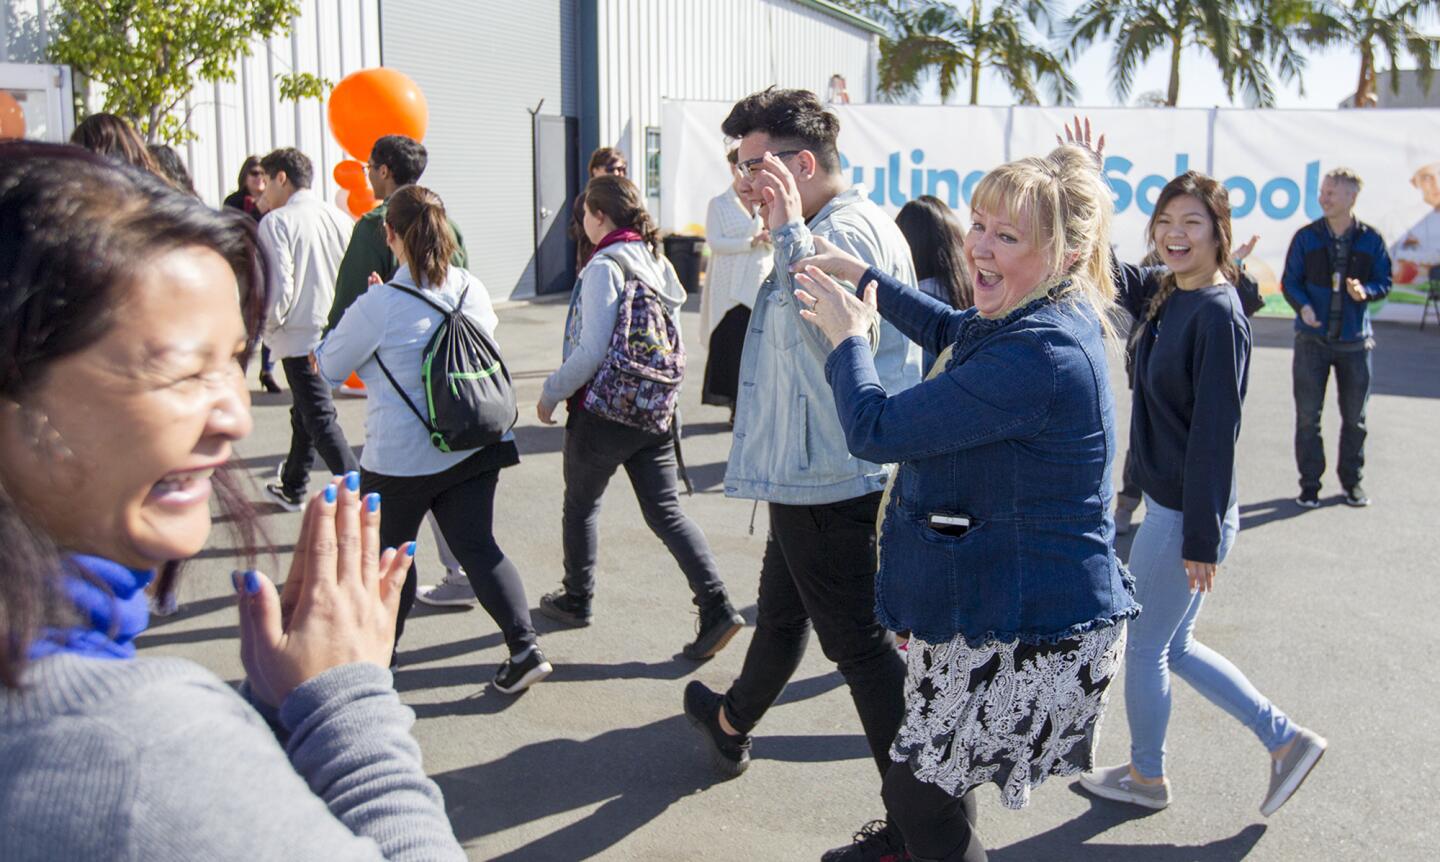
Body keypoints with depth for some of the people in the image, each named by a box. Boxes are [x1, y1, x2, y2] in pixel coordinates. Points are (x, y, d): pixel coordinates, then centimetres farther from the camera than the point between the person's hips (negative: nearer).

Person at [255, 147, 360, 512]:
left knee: (320, 420, -4)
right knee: (304, 413, 22)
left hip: (299, 335, -7)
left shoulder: (276, 222, -12)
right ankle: (292, 488, 38)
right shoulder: (339, 218, 6)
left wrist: (269, 326, -2)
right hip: (334, 333, 7)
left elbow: (279, 287, -18)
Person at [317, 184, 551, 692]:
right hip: (473, 447, 4)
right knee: (479, 548, 7)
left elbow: (329, 369, -4)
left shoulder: (377, 307, -16)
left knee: (386, 551, 16)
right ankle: (524, 647, -3)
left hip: (401, 456, -4)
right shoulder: (472, 291, 0)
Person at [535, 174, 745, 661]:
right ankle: (716, 608, -4)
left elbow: (591, 352, -20)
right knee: (666, 513, 7)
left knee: (580, 507, 16)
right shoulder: (658, 263, 8)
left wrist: (551, 393, -8)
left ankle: (576, 599, 32)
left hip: (604, 413, -6)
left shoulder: (604, 266, -15)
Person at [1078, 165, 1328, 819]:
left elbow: (1215, 433, -21)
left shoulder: (1217, 313, -20)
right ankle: (1285, 740, 32)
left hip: (1187, 514, -9)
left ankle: (1146, 777, 31)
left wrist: (1201, 538, -19)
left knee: (1144, 645, 9)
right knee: (1174, 646, 20)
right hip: (1167, 503, 9)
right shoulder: (1163, 293, 5)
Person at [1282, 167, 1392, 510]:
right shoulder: (1306, 237, -1)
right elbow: (1290, 281, 0)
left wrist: (1366, 291, -17)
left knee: (1355, 416, 8)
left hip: (1355, 340, 1)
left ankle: (1352, 481, 24)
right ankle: (1310, 484, 12)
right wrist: (1303, 306, -19)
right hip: (1312, 339, 0)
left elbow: (1384, 282, 5)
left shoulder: (1370, 240, 0)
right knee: (1307, 416, 1)